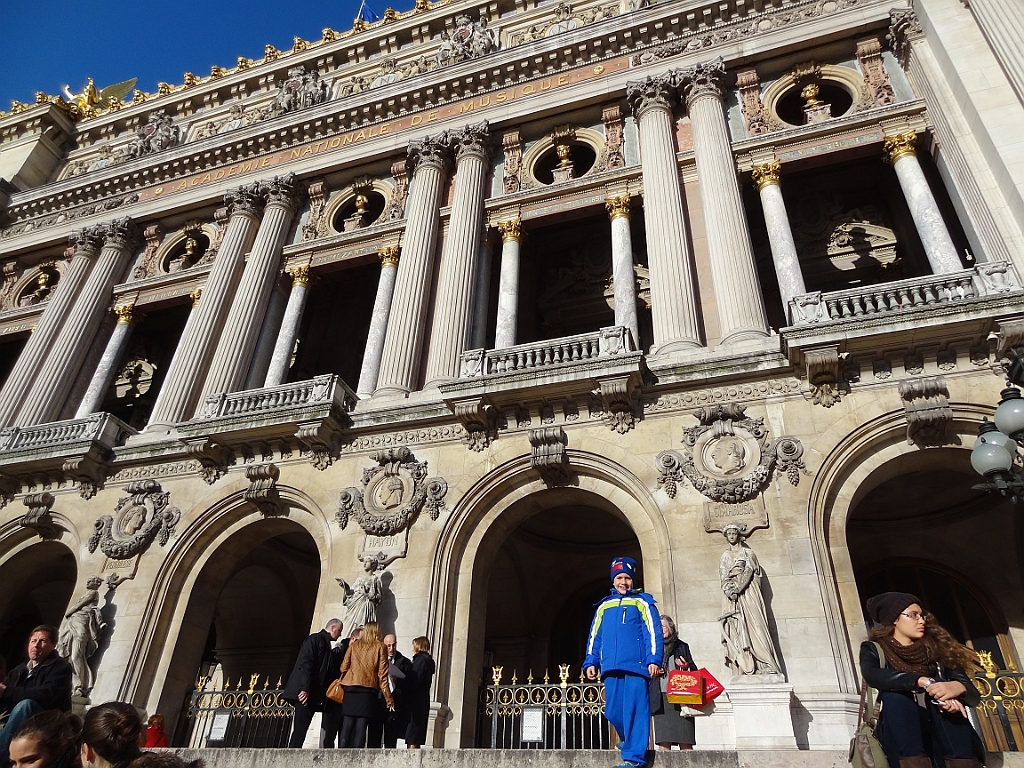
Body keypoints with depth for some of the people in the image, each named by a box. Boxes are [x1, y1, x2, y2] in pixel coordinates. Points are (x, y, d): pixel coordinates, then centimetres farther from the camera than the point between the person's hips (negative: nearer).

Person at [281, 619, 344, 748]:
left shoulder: (325, 643, 22)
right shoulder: (315, 639, -6)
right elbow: (305, 664, -17)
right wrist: (305, 688, -23)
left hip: (313, 695, 9)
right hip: (305, 693, -9)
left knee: (301, 729, 5)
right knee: (301, 727, -11)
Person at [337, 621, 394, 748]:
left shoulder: (354, 645, 11)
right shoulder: (380, 647, 4)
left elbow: (344, 667, 7)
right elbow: (382, 674, 0)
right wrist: (389, 698, 3)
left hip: (350, 687, 2)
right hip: (368, 689, -2)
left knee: (347, 725, 5)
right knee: (361, 727, -2)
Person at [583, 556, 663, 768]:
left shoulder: (642, 602, 8)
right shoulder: (604, 606, 19)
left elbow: (653, 632, -1)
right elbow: (594, 636, 19)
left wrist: (654, 659, -11)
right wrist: (591, 661, 10)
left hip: (635, 665, -4)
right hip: (611, 667, 4)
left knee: (635, 711, -9)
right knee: (613, 712, 5)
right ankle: (631, 742, 29)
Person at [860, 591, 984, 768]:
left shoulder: (934, 648, 12)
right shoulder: (874, 648, 5)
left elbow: (974, 694, 1)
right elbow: (871, 675, -18)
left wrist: (957, 687, -23)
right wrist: (924, 682, -30)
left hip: (938, 732, 2)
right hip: (900, 735, -2)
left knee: (942, 691, -22)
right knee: (894, 695, -28)